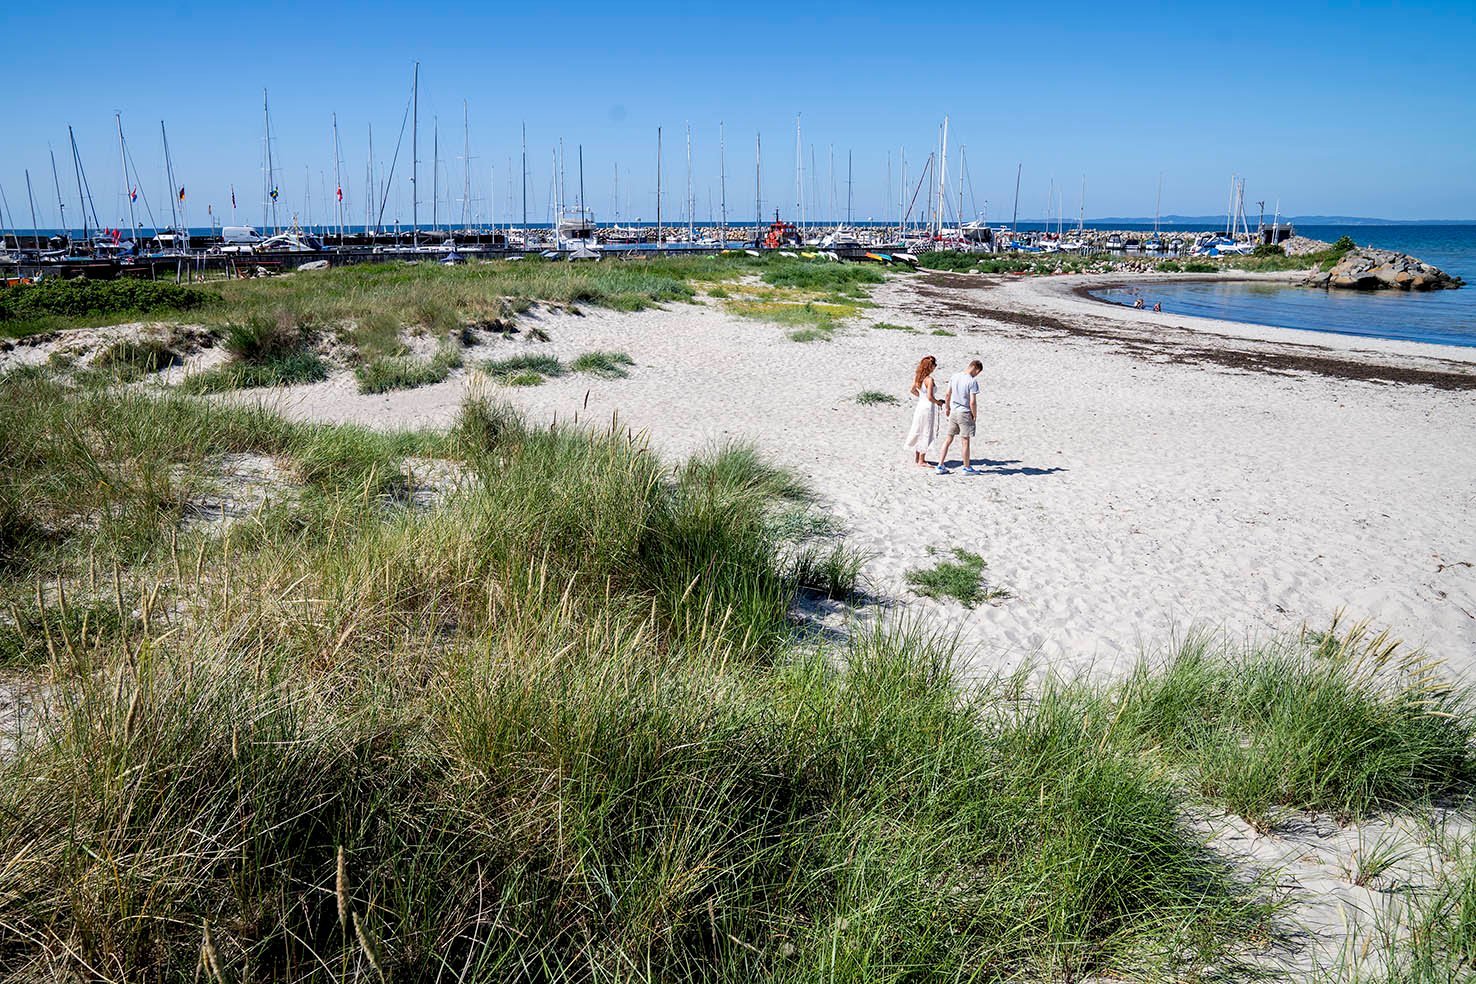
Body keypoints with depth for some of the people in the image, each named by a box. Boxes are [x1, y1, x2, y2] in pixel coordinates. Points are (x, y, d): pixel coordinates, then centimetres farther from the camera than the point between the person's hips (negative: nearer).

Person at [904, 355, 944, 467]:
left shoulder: (917, 376, 3)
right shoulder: (929, 379, -20)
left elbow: (913, 390, 15)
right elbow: (930, 397, -23)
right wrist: (938, 402, -5)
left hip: (920, 406, 8)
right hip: (928, 408, -8)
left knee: (919, 433, 17)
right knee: (926, 434, 1)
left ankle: (916, 458, 25)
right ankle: (921, 460, 5)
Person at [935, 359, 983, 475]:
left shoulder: (954, 376, 3)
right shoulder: (972, 381, -16)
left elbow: (948, 395, 10)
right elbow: (972, 402, -18)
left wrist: (948, 408, 23)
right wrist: (975, 415, -4)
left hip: (953, 412, 6)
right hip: (965, 413, -6)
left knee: (948, 439, 12)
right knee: (965, 441, 4)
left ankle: (940, 466, 12)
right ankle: (967, 468, 15)